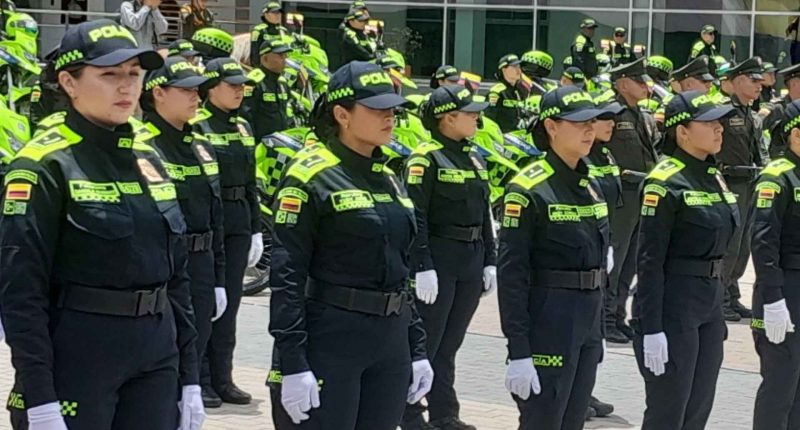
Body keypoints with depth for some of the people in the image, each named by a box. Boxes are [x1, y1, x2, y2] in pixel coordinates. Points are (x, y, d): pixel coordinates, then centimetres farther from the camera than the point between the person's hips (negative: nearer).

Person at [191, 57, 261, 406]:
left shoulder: (243, 128, 13)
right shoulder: (194, 126, -9)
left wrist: (256, 230, 14)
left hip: (238, 224, 7)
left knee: (229, 303, 9)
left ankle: (222, 378, 15)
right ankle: (199, 380, 6)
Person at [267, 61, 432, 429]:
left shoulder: (389, 178, 14)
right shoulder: (311, 177, -9)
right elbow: (286, 276, -14)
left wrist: (417, 351, 16)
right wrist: (292, 365, -19)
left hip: (390, 343, 7)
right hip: (326, 343, -7)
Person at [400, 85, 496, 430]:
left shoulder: (474, 157, 13)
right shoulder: (426, 158, -12)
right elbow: (415, 217, -16)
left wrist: (489, 261, 13)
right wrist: (422, 268, -20)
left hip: (471, 262, 7)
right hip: (438, 261, -7)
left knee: (450, 342, 13)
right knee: (426, 342, -1)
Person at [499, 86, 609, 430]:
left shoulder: (591, 186, 11)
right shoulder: (528, 190, -13)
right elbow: (511, 273, -16)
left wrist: (597, 337, 18)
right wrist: (518, 350, -20)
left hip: (587, 322, 8)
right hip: (547, 322, -8)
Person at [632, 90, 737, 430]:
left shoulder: (714, 177, 11)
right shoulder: (665, 183, -14)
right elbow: (650, 261, -17)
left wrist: (718, 313, 19)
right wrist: (651, 328, -20)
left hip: (709, 302, 8)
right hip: (673, 305, -8)